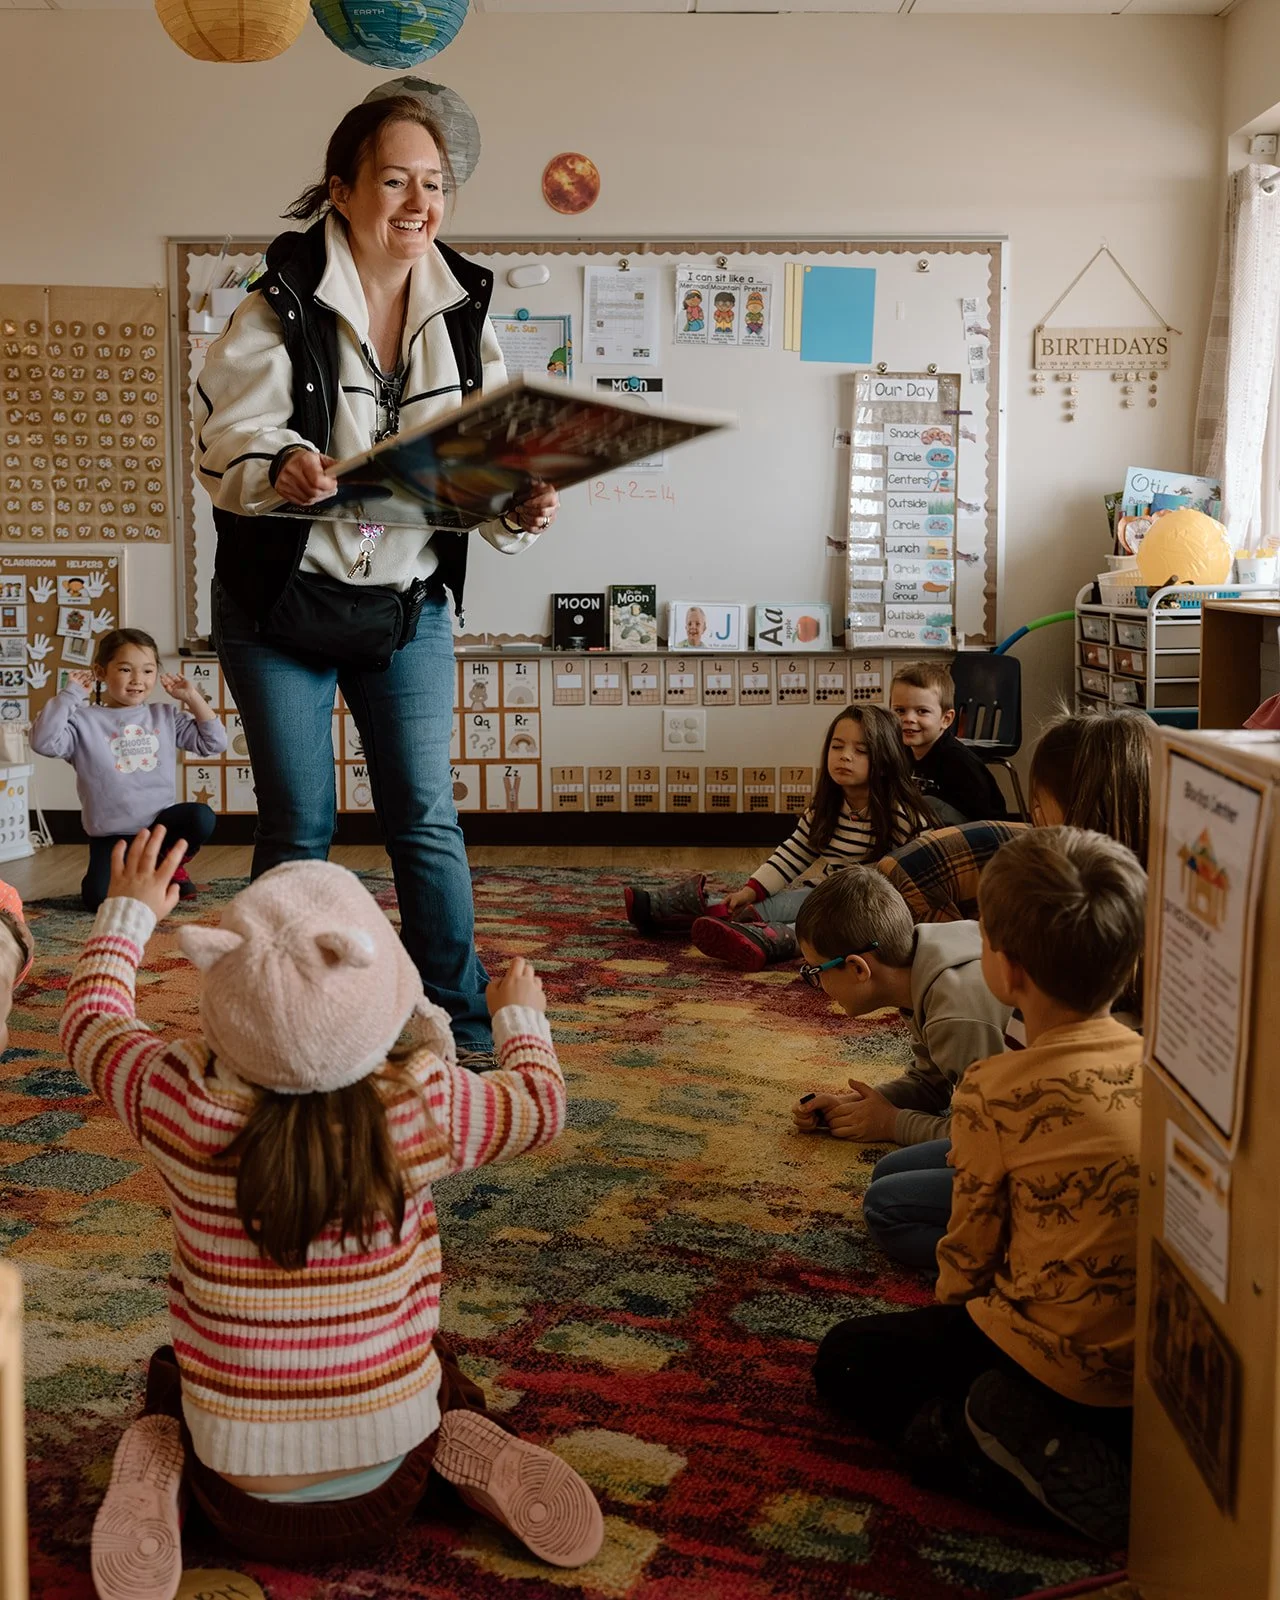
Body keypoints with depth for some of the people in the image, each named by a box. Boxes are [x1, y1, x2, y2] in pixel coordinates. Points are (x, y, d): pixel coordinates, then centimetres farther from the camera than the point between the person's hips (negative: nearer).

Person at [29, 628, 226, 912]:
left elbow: (214, 743, 8)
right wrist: (70, 694, -16)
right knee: (100, 899, -24)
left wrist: (192, 697, 3)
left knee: (201, 817, -28)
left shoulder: (166, 717, 9)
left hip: (161, 822, 3)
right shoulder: (84, 721, -4)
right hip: (111, 835, -3)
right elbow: (44, 742, -21)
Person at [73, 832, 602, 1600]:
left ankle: (161, 1466, 2)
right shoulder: (425, 1105, -18)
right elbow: (541, 1106, 4)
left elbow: (92, 1019, 5)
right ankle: (458, 1451, 3)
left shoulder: (179, 1100, -18)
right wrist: (521, 1017, 25)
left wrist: (129, 915, 23)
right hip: (383, 1492, 0)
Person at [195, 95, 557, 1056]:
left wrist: (521, 511, -19)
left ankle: (464, 1022, 16)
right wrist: (280, 472, -37)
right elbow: (228, 443, -15)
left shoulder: (462, 313, 1)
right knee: (298, 829, 5)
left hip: (409, 606, 3)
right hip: (280, 608, -3)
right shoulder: (282, 309, -11)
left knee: (427, 818, 5)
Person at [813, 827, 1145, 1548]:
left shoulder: (996, 1091, -16)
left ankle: (969, 1440, -9)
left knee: (845, 1360, 14)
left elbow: (973, 1246, -5)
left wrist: (951, 1312, 17)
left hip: (1062, 1360, -5)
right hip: (1163, 1358, 6)